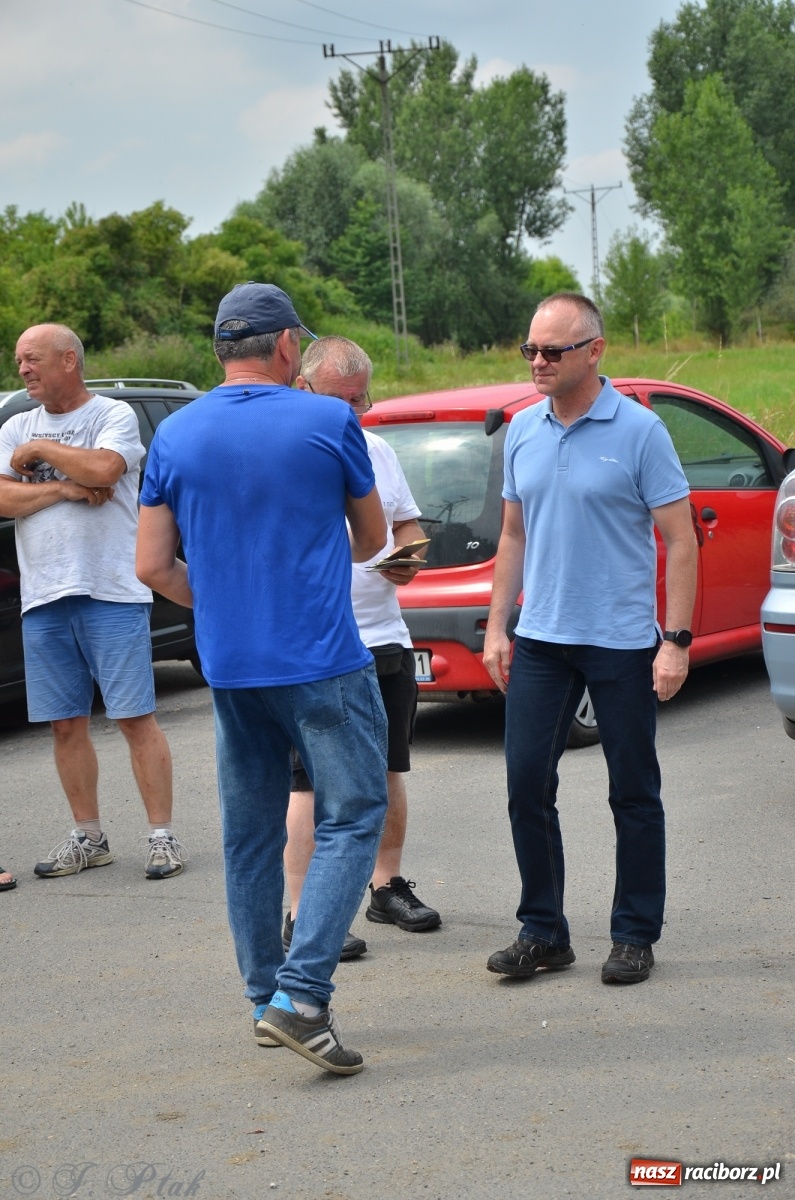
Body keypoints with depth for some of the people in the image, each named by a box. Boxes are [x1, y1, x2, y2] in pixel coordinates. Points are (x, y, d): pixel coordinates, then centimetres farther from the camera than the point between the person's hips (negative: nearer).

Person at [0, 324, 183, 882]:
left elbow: (104, 468, -19)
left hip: (111, 591, -5)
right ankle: (88, 837, 19)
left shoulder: (114, 414, 0)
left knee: (136, 717, -4)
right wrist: (64, 487, -10)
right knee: (66, 724, 8)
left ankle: (163, 835, 1)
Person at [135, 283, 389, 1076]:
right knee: (350, 820, 1)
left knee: (250, 834, 14)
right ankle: (300, 994, -11)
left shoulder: (175, 435, 3)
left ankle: (265, 997, 21)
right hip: (322, 662, -5)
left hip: (229, 670, 5)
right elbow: (370, 539, 8)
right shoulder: (328, 424, -6)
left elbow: (153, 566, 3)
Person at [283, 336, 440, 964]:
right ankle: (302, 916, 1)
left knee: (389, 771, 15)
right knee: (313, 782, -5)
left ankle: (388, 885, 30)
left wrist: (410, 556, 1)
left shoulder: (377, 450, 15)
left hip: (386, 637, 7)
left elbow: (408, 523, 22)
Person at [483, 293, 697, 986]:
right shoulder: (522, 432, 7)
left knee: (634, 794, 6)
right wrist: (497, 626, 9)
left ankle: (635, 936, 18)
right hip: (540, 641, 5)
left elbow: (680, 539, -8)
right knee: (528, 786, 3)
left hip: (622, 643, -4)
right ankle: (543, 933, 15)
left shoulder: (639, 431, -8)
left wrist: (676, 641, -14)